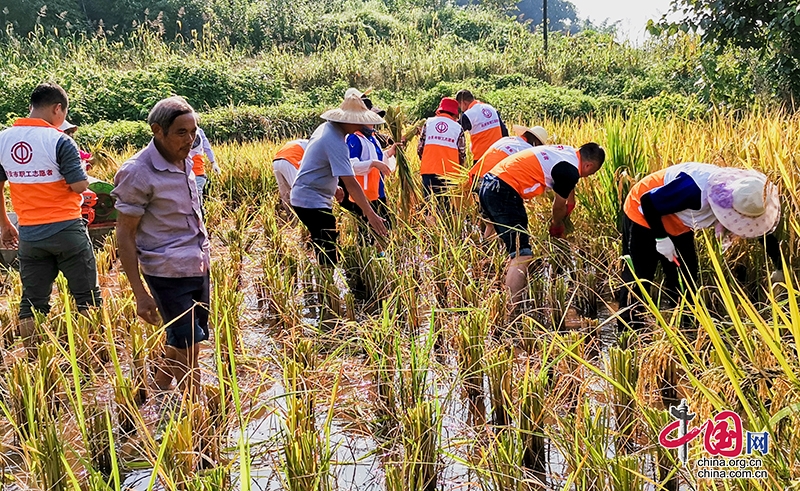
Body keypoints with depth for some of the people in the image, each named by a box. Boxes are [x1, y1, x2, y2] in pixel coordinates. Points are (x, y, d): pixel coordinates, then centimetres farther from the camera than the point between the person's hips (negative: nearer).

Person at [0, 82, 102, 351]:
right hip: (66, 230, -5)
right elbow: (80, 185, -16)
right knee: (87, 297, 7)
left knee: (32, 302, 12)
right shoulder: (59, 141, -13)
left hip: (29, 235, 5)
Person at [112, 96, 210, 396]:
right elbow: (125, 234, -13)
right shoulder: (138, 172, -16)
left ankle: (159, 388, 38)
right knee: (187, 350, -2)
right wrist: (140, 294, -15)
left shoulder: (185, 161, 7)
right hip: (169, 272, -7)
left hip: (199, 268, 8)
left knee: (181, 343, 17)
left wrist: (204, 258, 17)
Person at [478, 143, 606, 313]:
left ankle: (508, 303, 25)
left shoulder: (568, 152, 17)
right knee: (522, 256, -11)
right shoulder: (570, 170, -10)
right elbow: (559, 205, 5)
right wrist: (557, 226, 25)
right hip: (505, 192, -10)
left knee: (517, 254, 20)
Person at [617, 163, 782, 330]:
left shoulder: (743, 198, -18)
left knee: (686, 280, 6)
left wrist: (780, 269, -1)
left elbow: (764, 231, -3)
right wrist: (661, 238, -25)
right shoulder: (695, 189, -41)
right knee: (637, 279, -6)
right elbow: (648, 201, -31)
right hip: (644, 214, -7)